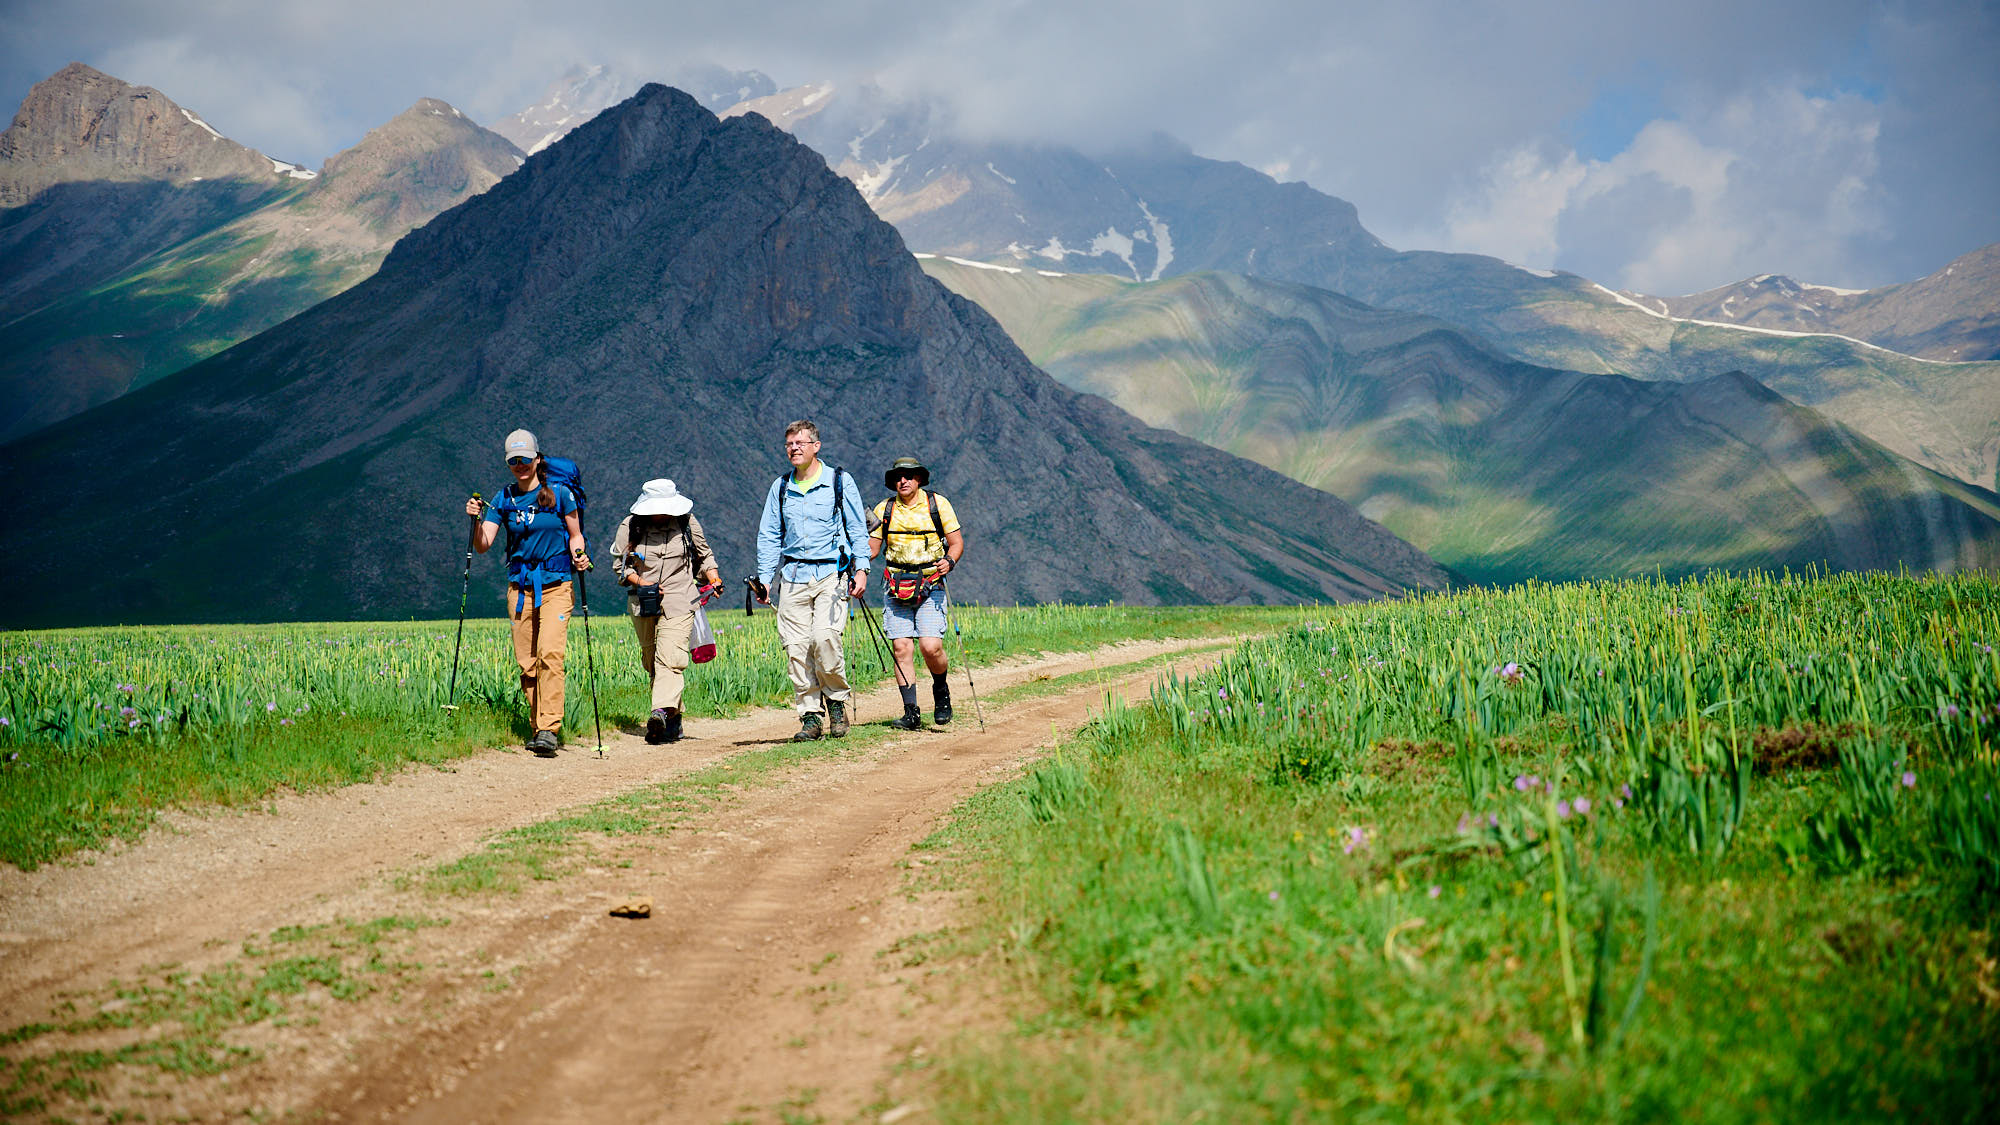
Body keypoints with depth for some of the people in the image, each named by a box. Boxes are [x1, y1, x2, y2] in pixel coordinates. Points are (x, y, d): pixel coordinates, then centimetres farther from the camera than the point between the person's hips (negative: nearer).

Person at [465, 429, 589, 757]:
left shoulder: (560, 494, -1)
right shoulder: (503, 499, 6)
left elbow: (575, 536, 8)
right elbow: (483, 546, 0)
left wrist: (579, 557, -13)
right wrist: (475, 520, -18)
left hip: (555, 585, -3)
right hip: (519, 587, 3)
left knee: (549, 654, -18)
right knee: (526, 663, 4)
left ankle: (550, 730, -22)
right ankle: (539, 727, 17)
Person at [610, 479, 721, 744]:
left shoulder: (688, 524, 4)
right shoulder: (630, 527, 3)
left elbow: (704, 554, 19)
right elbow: (619, 564, 7)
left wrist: (712, 576, 1)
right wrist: (640, 582, -9)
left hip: (678, 601, -3)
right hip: (643, 603, 3)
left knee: (670, 657, -20)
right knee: (651, 661, 6)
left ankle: (662, 712, -36)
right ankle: (673, 721, 16)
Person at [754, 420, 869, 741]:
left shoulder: (840, 481, 3)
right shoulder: (780, 488, 13)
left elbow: (858, 529, 5)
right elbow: (769, 536, 15)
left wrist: (861, 569, -4)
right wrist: (764, 578, 7)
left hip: (831, 573, -4)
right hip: (793, 576, 4)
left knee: (824, 637, -20)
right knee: (796, 647, -4)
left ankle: (837, 699, 3)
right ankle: (811, 716, 4)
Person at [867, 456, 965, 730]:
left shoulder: (938, 504, 2)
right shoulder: (884, 509, 8)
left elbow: (957, 542, 2)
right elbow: (871, 549, 10)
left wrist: (949, 560, -17)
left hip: (930, 585, -2)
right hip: (895, 588, 2)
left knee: (931, 647, -14)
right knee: (901, 649, -6)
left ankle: (941, 690, 16)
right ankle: (911, 712, -1)